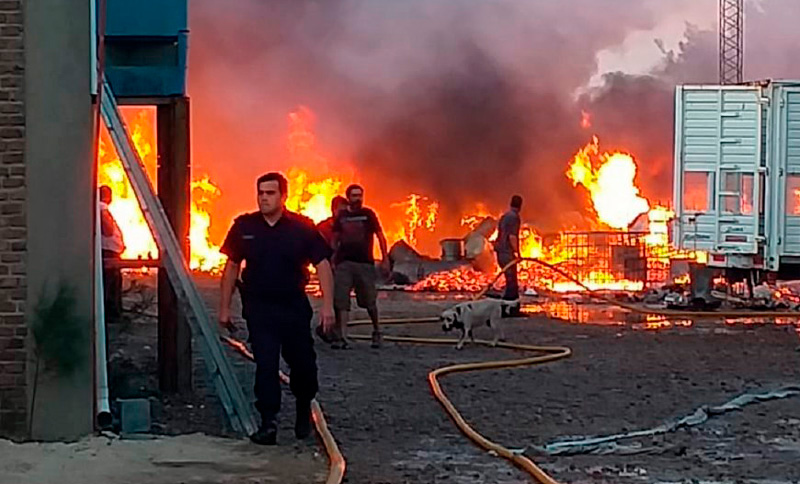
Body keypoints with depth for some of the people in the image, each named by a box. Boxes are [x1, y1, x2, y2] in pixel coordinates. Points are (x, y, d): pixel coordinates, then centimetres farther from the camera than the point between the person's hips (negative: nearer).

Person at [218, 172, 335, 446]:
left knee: (303, 363, 8)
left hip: (295, 307, 0)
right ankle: (268, 422, 0)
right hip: (258, 308, 0)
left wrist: (328, 305, -14)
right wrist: (224, 308, 6)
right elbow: (231, 267, 8)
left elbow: (322, 265, -5)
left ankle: (304, 410, 34)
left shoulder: (302, 227, -4)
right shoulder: (244, 226, 1)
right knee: (265, 365, -6)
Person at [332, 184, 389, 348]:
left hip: (365, 262, -2)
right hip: (344, 262, 2)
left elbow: (380, 236, 4)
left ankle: (376, 331, 24)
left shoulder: (368, 214, 4)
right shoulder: (341, 216, 9)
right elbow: (335, 239, 14)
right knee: (340, 300, -7)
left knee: (369, 301, 5)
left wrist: (385, 259, -1)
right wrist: (332, 258, 6)